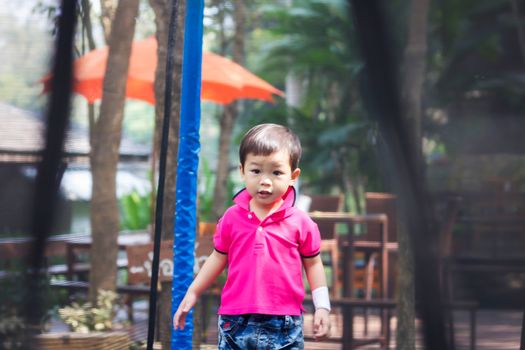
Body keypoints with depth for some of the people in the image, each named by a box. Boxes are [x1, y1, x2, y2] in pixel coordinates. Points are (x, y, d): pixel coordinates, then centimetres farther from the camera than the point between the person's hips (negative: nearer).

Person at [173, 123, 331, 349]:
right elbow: (219, 257, 13)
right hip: (236, 322, 2)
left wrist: (322, 307, 1)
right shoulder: (232, 218, 2)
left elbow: (312, 264, 6)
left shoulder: (300, 222, -3)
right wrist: (192, 292, 13)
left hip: (284, 325, -2)